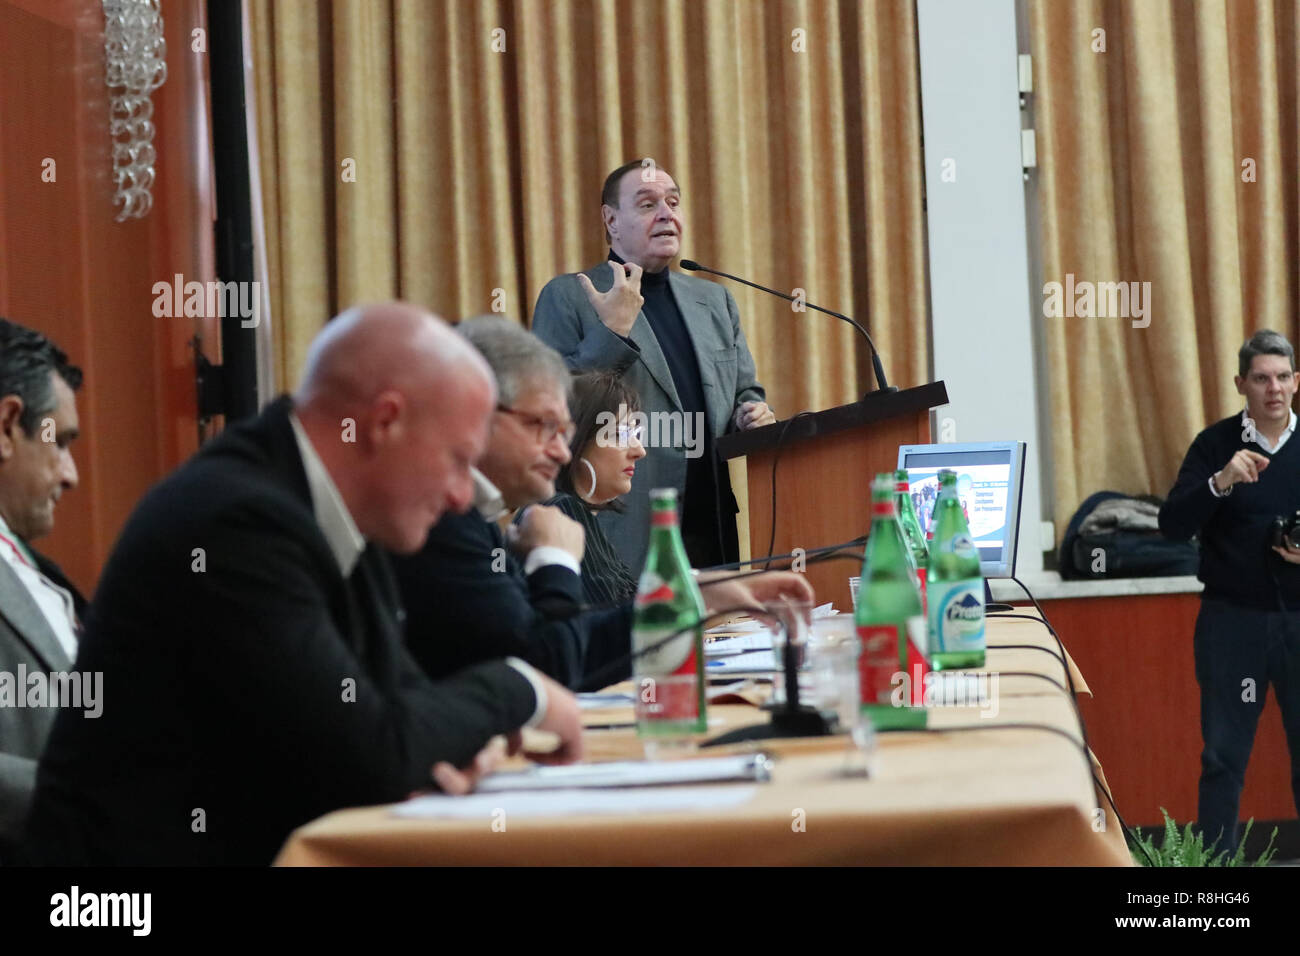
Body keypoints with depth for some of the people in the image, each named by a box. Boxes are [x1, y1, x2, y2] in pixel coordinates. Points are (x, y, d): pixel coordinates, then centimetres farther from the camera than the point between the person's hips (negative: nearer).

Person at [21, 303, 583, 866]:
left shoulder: (334, 517, 5)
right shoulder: (237, 520, -20)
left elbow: (397, 694, 14)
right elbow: (374, 760, -22)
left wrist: (456, 734, -6)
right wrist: (517, 690, -8)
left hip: (271, 843, 8)